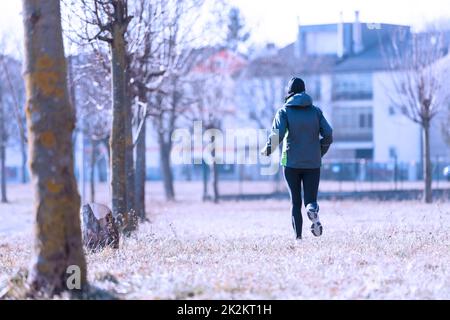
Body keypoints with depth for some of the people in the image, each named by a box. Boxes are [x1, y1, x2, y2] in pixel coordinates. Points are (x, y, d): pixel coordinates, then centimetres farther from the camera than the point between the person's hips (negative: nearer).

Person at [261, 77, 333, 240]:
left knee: (296, 202, 10)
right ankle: (312, 210, -30)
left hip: (291, 163, -1)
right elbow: (328, 135, 1)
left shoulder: (284, 111, 0)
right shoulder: (316, 111, 7)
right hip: (313, 163, 1)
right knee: (310, 200, 5)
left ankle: (298, 236, -1)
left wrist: (267, 150, 4)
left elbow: (277, 135, -13)